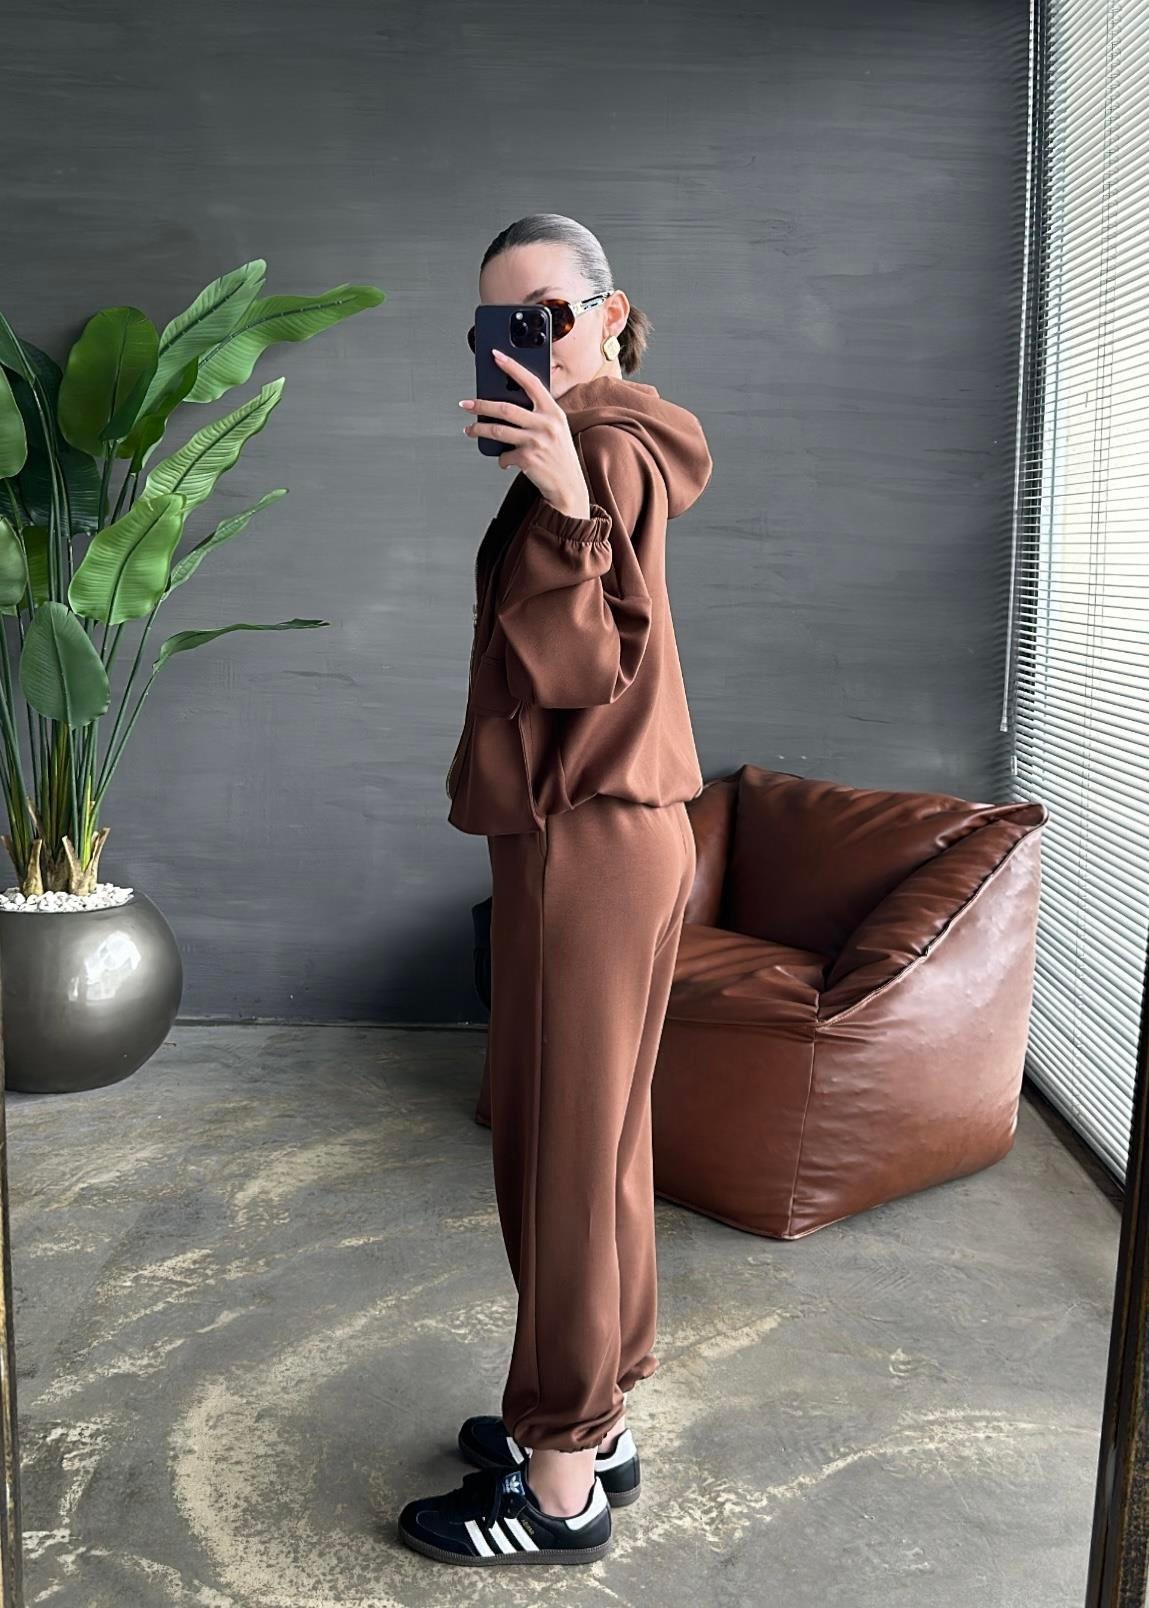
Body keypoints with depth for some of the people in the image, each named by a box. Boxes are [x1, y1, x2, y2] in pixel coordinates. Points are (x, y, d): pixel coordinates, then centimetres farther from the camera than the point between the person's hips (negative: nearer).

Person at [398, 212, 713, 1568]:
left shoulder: (607, 446, -11)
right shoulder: (593, 446, 17)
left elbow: (585, 665, -23)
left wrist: (565, 508, -32)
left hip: (589, 835, -11)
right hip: (596, 829, 11)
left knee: (564, 1148, -2)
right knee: (592, 1132, 16)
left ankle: (560, 1483, 12)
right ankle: (596, 1418, 31)